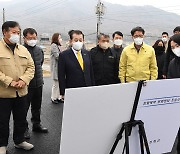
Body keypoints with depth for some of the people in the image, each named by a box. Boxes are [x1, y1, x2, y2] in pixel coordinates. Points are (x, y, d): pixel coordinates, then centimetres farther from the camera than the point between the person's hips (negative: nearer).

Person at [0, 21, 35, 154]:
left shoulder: (23, 50, 9)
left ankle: (19, 141, 35)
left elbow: (31, 66, 8)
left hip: (21, 92, 5)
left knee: (21, 118, 16)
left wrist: (23, 80, -8)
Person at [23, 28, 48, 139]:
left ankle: (36, 125, 34)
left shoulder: (40, 50, 8)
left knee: (37, 106, 18)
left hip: (38, 83, 6)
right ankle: (24, 128, 19)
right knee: (24, 107, 5)